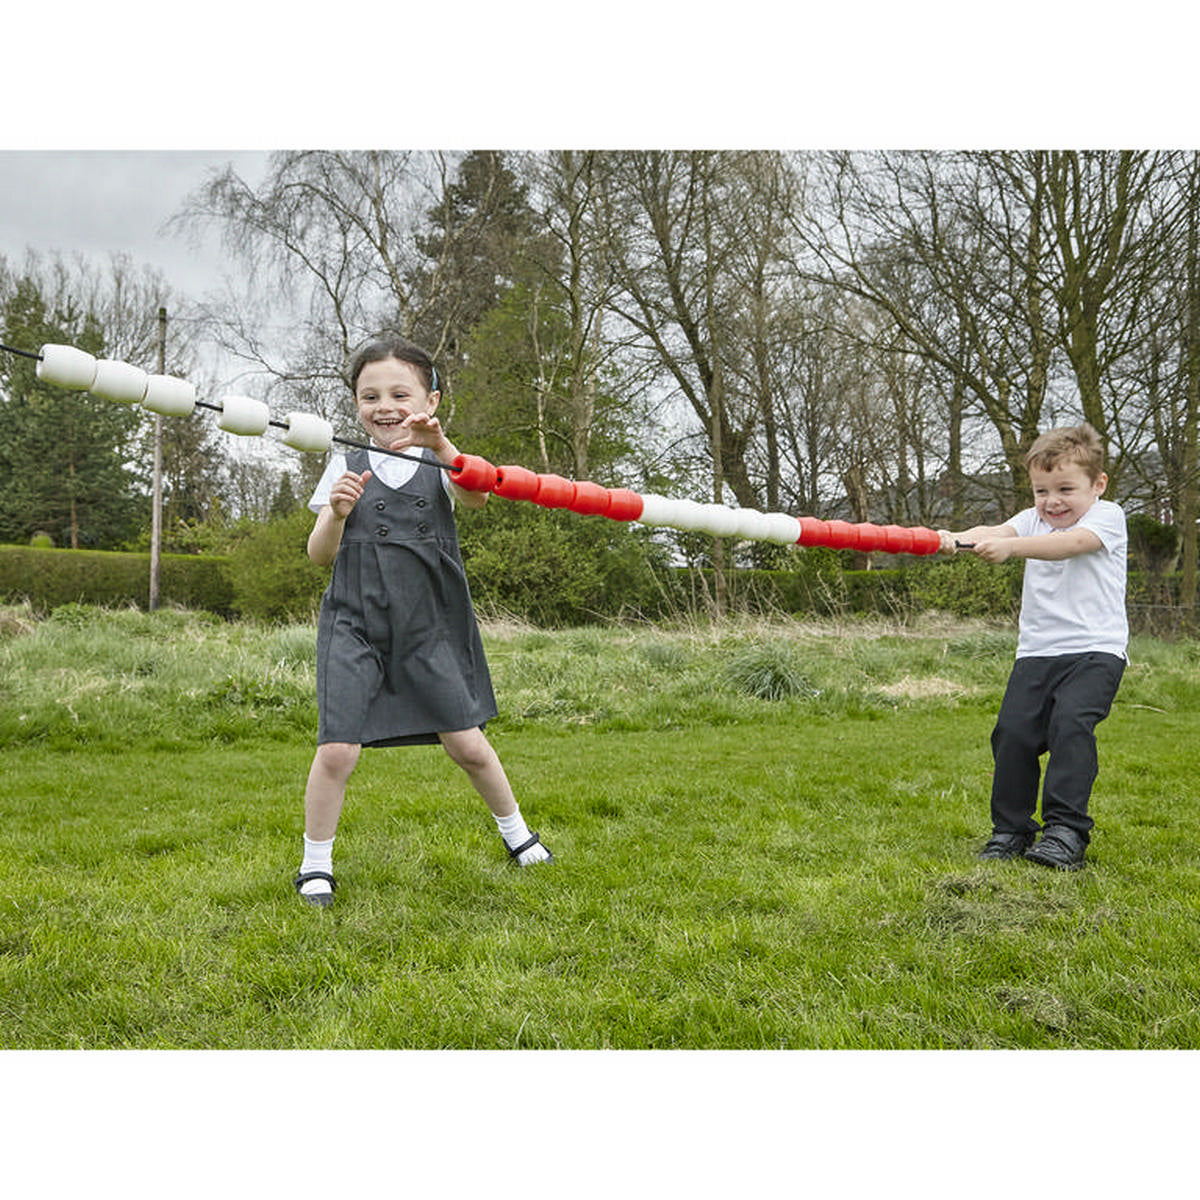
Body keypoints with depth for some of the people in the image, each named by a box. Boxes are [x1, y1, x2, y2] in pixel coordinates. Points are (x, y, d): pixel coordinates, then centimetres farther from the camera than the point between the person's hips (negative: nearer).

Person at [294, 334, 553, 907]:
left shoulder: (441, 462, 4)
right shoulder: (346, 467, 5)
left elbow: (477, 497, -20)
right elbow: (319, 554, 1)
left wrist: (439, 444, -36)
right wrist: (337, 512, -19)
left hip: (429, 627, 0)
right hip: (355, 623, 0)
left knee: (466, 743, 4)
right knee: (337, 748, -10)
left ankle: (515, 830, 30)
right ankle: (315, 862, 11)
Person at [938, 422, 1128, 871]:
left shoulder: (1107, 516, -1)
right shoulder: (1032, 520, 13)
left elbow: (1069, 544, -23)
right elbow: (997, 531, -9)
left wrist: (1009, 547, -38)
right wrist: (959, 539, -32)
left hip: (1094, 651, -4)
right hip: (1036, 652, 5)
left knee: (1071, 723, -23)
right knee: (1013, 730, -7)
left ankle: (1066, 829, -18)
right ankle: (1011, 830, 7)